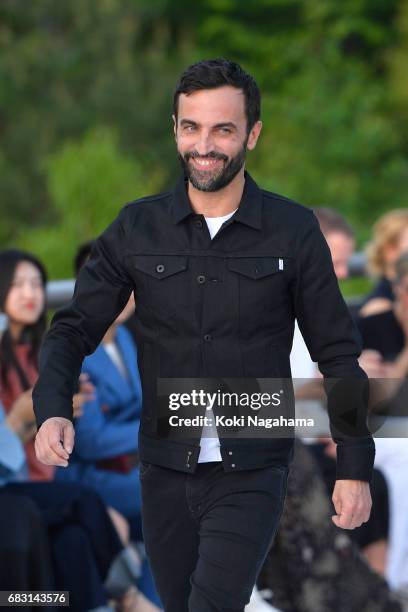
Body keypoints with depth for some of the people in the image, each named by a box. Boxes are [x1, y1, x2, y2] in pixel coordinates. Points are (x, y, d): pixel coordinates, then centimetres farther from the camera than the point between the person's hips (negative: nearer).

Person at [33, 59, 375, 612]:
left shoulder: (294, 231, -4)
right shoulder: (137, 229, 0)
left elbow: (337, 354, 1)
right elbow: (74, 329, 2)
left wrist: (355, 468, -2)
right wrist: (53, 411, -17)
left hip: (251, 474, -3)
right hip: (165, 470, 3)